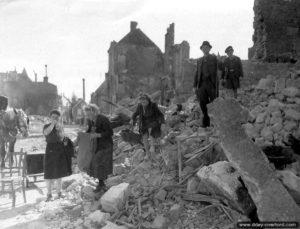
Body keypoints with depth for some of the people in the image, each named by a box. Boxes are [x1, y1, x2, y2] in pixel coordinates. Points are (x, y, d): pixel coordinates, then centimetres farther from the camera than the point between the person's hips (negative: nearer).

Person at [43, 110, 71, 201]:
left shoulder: (61, 126, 7)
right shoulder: (47, 126, 0)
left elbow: (61, 139, -6)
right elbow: (46, 133, -24)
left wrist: (59, 129, -19)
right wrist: (52, 124, -29)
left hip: (60, 150, 3)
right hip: (50, 150, -3)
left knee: (59, 172, 10)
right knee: (49, 173, -2)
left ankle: (59, 192, 20)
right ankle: (49, 194, 8)